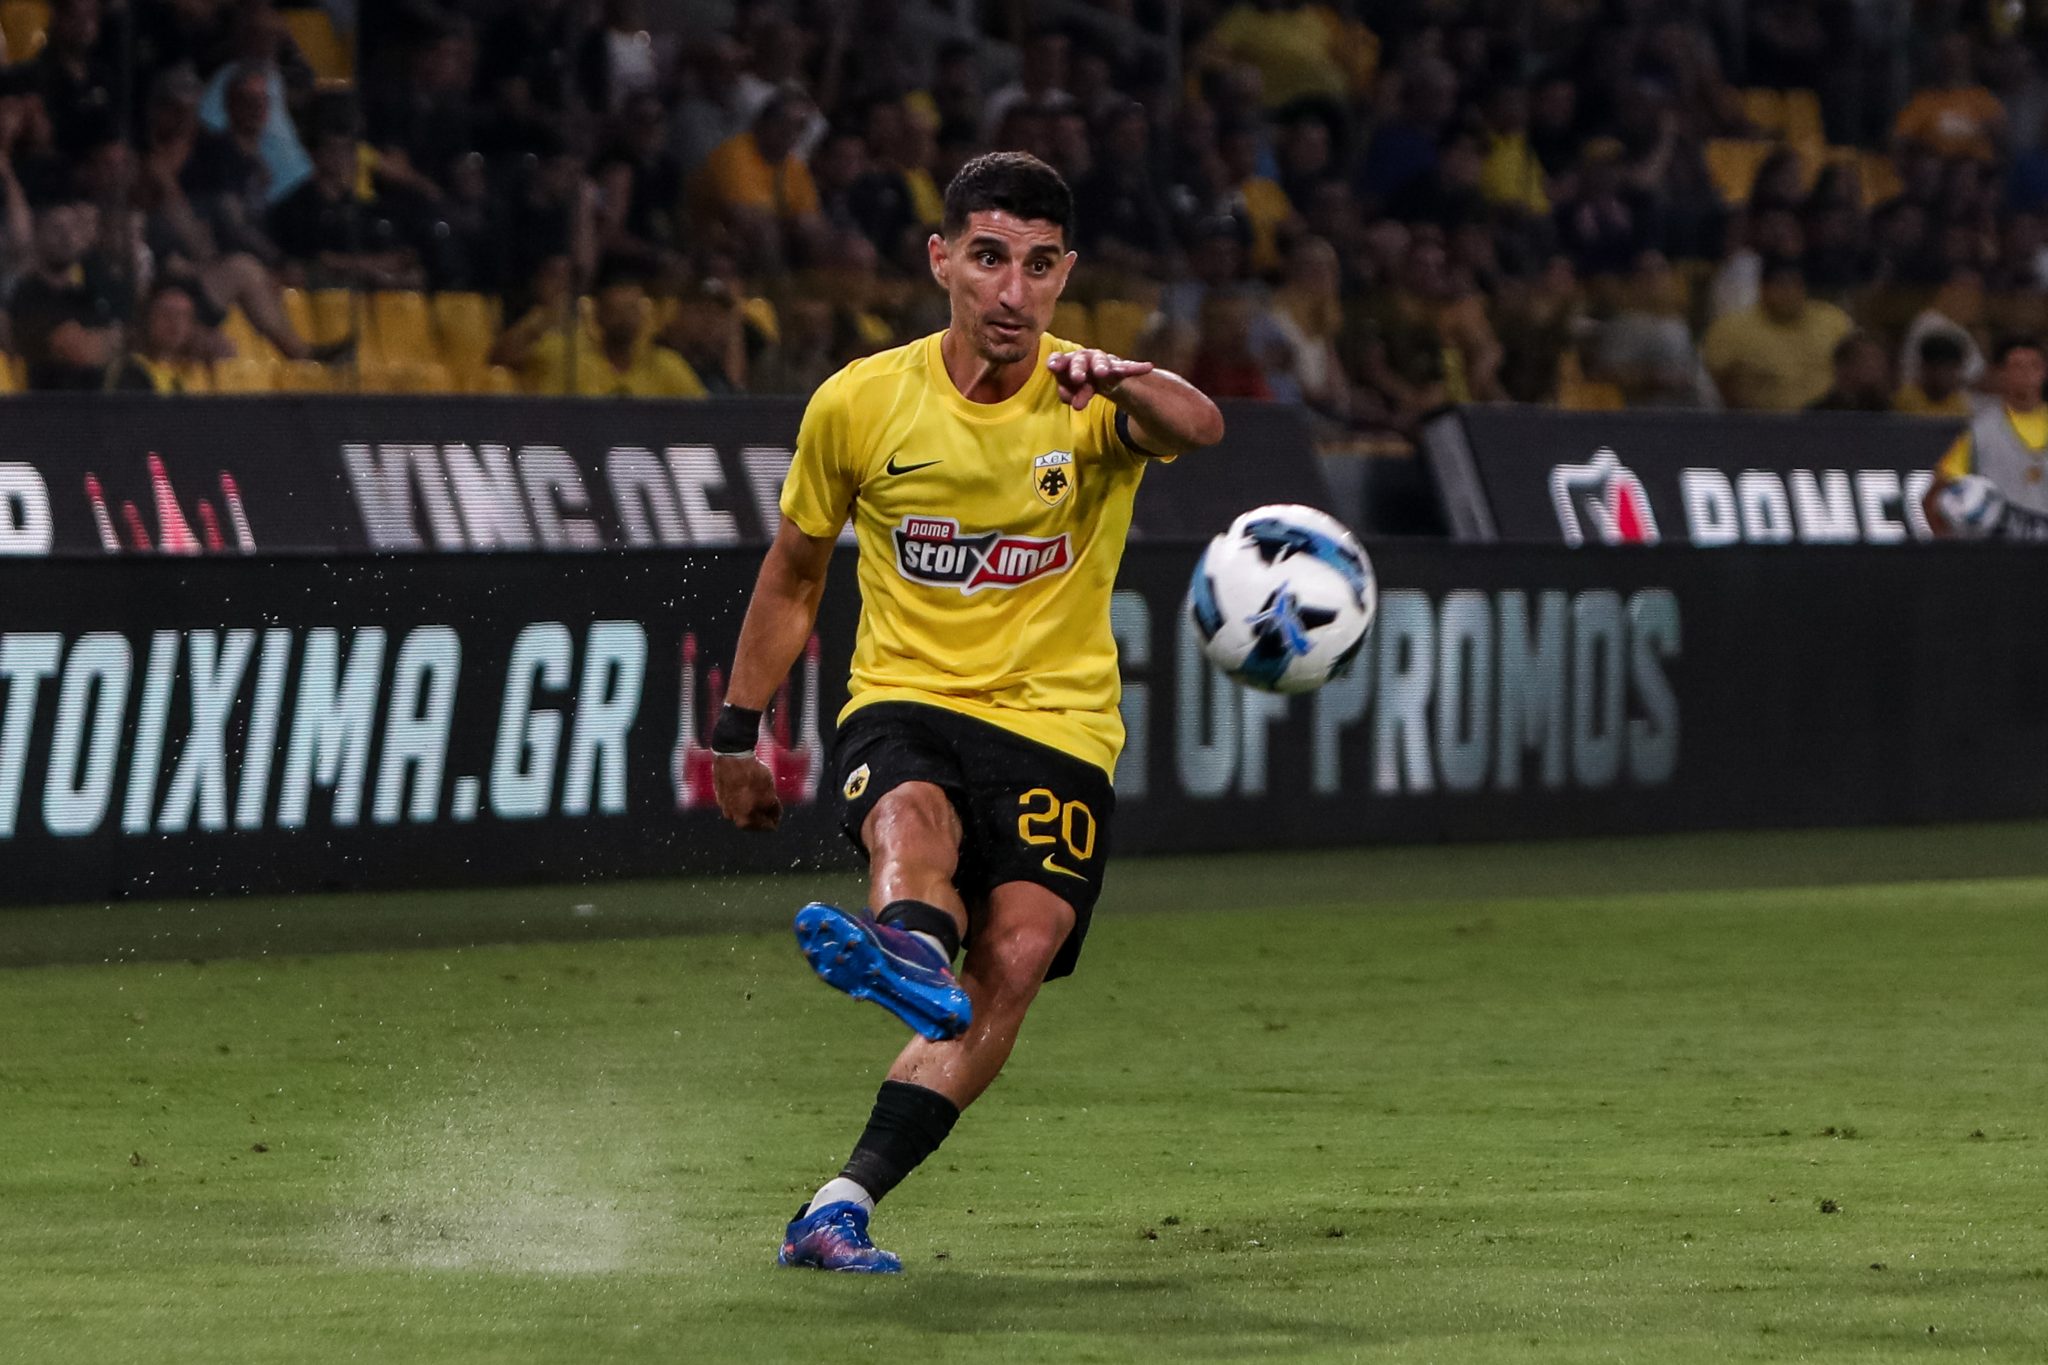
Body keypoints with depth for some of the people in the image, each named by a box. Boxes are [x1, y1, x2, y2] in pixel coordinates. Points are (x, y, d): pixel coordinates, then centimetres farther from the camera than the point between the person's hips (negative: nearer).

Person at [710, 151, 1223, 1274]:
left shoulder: (1092, 400, -3)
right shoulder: (859, 403, 3)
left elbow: (1198, 427, -28)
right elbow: (792, 577, 17)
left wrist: (1125, 383, -50)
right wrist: (737, 732, 18)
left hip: (1057, 728, 0)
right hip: (904, 706, 0)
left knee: (1013, 961, -21)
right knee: (915, 820, -36)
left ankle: (841, 1207, -25)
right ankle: (906, 951, -71)